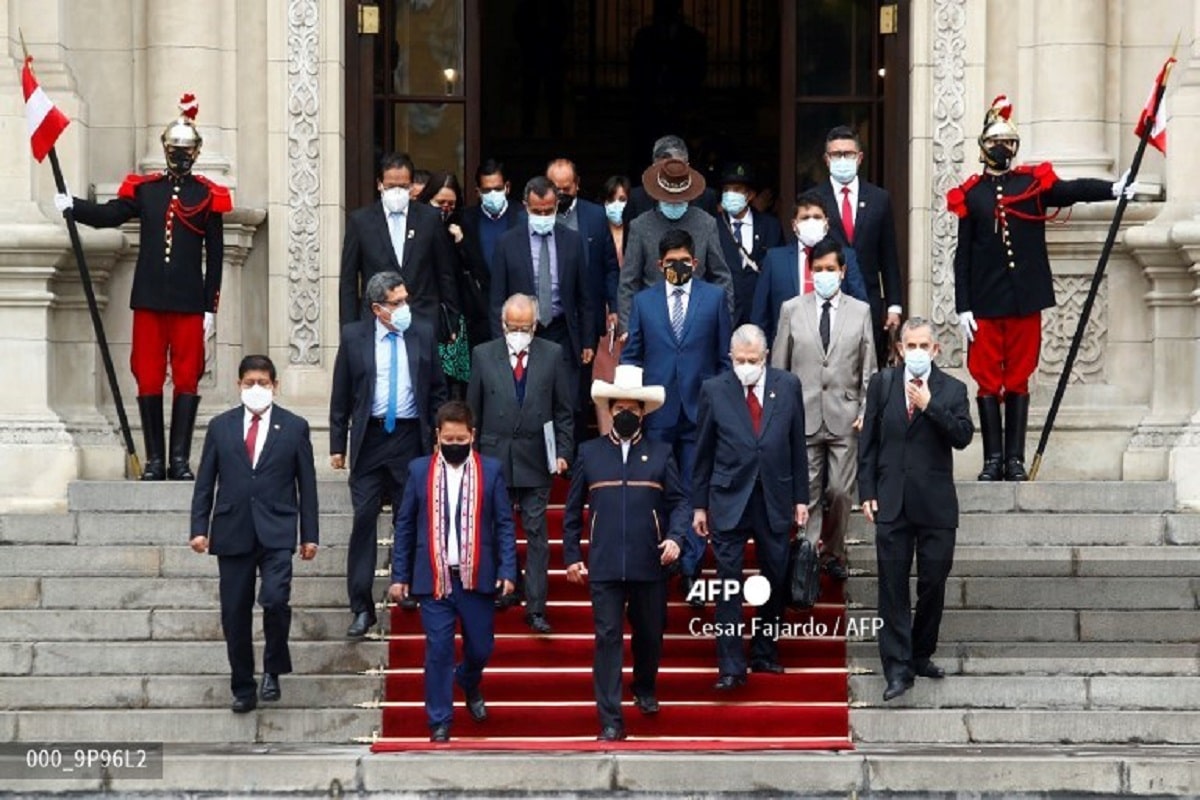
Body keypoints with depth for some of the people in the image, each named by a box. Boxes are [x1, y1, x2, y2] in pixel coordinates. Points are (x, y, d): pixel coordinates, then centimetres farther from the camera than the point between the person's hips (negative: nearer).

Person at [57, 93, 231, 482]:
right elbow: (108, 215, -2)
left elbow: (215, 257, 2)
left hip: (189, 303, -2)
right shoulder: (143, 188, 7)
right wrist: (73, 205, -20)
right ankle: (155, 460, 8)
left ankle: (180, 459, 3)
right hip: (149, 301, 2)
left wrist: (211, 307, -1)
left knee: (186, 380, -1)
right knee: (149, 379, 2)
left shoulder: (208, 196, 2)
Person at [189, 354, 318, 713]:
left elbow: (306, 484, 6)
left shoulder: (294, 427, 5)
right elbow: (205, 482, 9)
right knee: (235, 615, 4)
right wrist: (199, 528, 0)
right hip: (233, 532, 2)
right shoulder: (221, 426, 9)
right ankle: (243, 689, 15)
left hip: (276, 533, -2)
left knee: (275, 599, -20)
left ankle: (273, 671, 1)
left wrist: (310, 534, 2)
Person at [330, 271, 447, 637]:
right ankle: (361, 608, 0)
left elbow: (437, 389, 9)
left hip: (411, 438, 1)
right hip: (369, 438, -1)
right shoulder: (354, 337, 0)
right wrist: (337, 445, 2)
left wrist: (439, 438, 5)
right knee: (364, 520, -3)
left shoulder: (423, 333, 3)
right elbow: (340, 396, 4)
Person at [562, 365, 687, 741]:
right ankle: (610, 720, -5)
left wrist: (675, 537, -12)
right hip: (604, 566, -1)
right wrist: (572, 556, 5)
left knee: (649, 634, 13)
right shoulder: (590, 453, 8)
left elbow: (679, 501, 5)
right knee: (608, 637, -5)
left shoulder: (661, 453, 7)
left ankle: (645, 689, 41)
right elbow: (573, 510, 11)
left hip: (650, 565, 1)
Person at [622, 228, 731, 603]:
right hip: (657, 414, 1)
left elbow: (725, 356, 8)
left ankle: (691, 569, 5)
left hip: (700, 410, -1)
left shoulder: (714, 298, 7)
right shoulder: (643, 301, 10)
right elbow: (630, 355, 12)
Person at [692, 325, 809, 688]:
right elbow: (703, 452, 3)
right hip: (729, 500, -2)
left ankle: (764, 653, 24)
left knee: (775, 580, 9)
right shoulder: (714, 390, -2)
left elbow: (797, 445, 6)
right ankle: (731, 667, -2)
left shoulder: (788, 386, 2)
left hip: (775, 499, 2)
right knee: (728, 585, -4)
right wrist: (699, 505, 3)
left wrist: (801, 498, 5)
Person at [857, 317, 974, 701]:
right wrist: (867, 492, 1)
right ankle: (897, 667, 1)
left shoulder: (952, 389, 3)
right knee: (893, 587, -1)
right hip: (892, 503, 0)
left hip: (935, 504, 0)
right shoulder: (882, 384, 6)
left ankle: (921, 655, 23)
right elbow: (868, 441, 6)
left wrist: (930, 405, -18)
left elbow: (963, 436, -10)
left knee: (933, 584, 6)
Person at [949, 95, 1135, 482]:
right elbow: (963, 256, 3)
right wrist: (963, 307, -3)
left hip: (1025, 300, 0)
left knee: (1018, 380, 5)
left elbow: (1073, 189, -10)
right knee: (988, 380, 2)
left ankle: (1015, 460, 9)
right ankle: (993, 459, 7)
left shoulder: (1034, 183, 6)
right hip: (986, 301, 0)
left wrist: (1113, 188, -30)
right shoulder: (970, 195, 5)